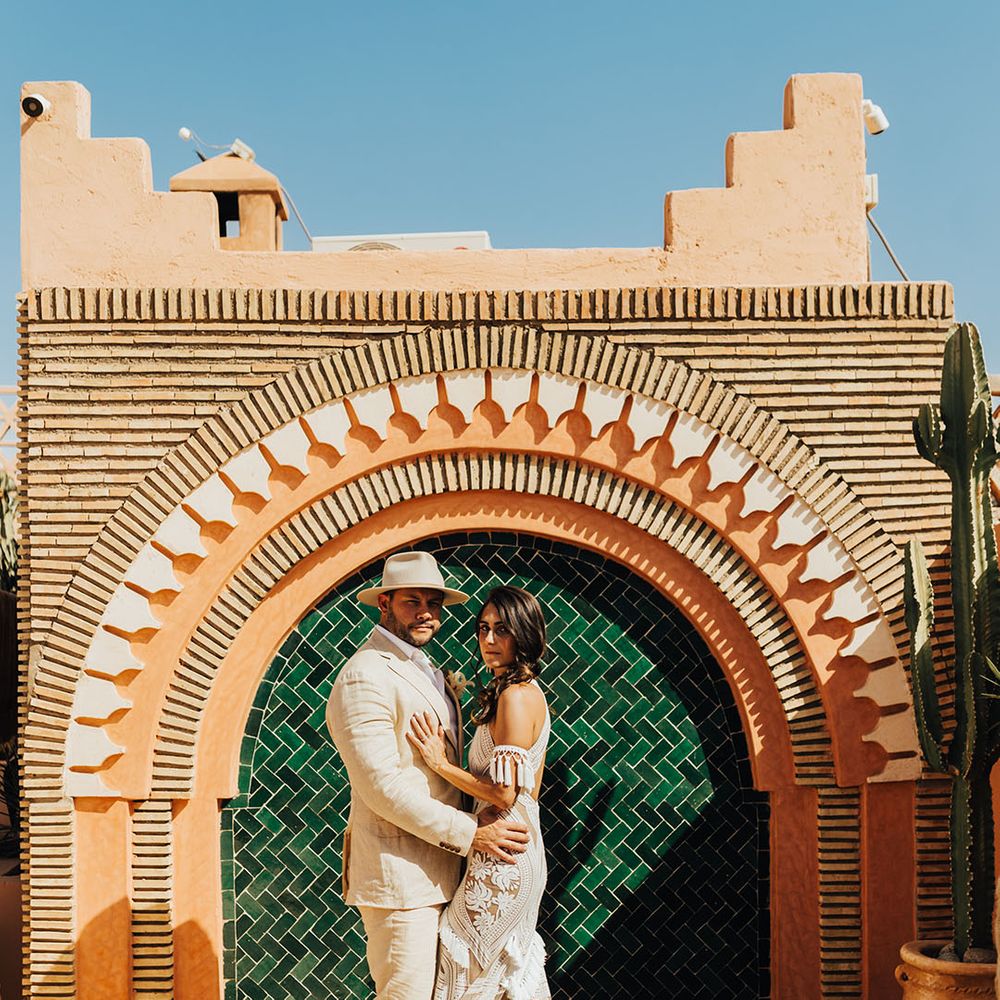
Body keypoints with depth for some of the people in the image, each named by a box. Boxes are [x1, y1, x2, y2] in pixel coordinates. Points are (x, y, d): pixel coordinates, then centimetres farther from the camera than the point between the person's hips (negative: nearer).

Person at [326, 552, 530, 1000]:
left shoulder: (425, 671, 17)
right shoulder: (365, 676, -14)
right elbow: (383, 786, -21)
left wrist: (478, 815, 4)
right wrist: (469, 834, -18)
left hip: (437, 870, 9)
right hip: (397, 875, -9)